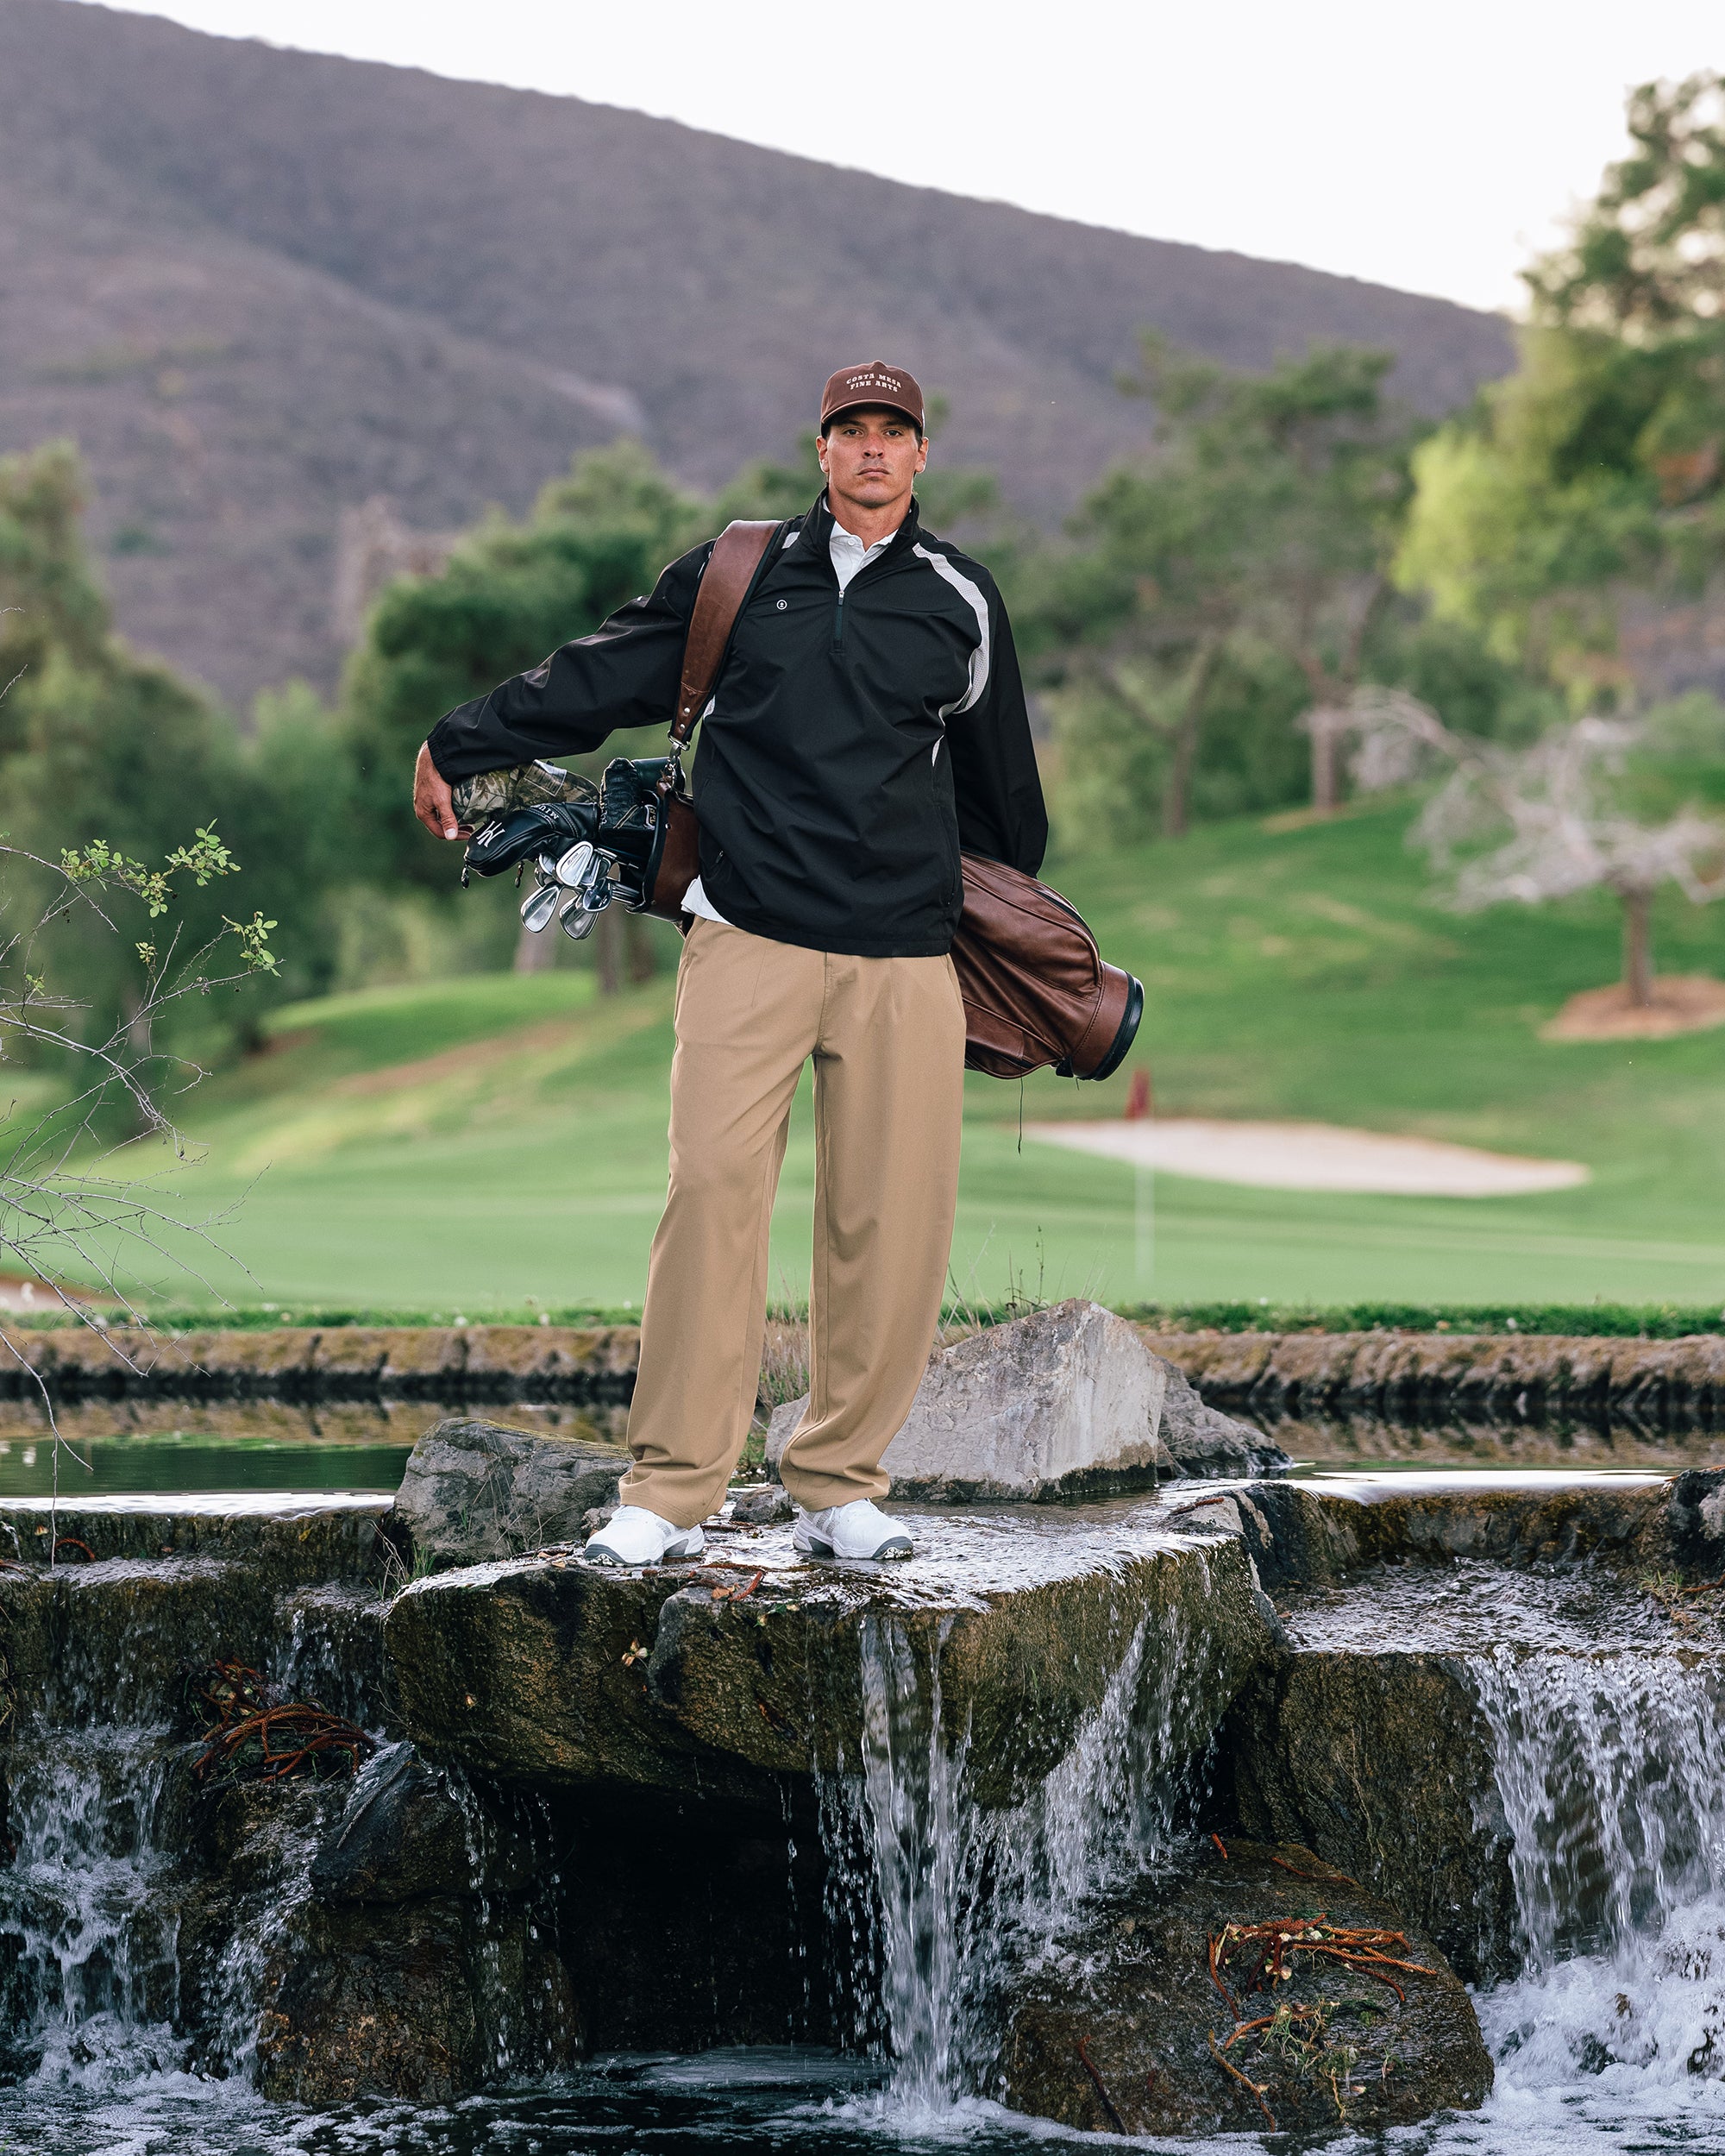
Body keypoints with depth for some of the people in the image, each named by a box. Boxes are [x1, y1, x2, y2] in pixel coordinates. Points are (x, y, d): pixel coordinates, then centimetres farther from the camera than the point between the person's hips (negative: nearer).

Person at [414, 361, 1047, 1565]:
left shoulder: (961, 602, 14)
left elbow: (999, 783, 25)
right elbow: (597, 681, 20)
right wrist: (457, 747, 20)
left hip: (905, 960, 1)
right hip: (749, 940, -1)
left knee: (892, 1216, -3)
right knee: (714, 1187, -11)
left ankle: (842, 1484, 9)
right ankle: (671, 1493, -8)